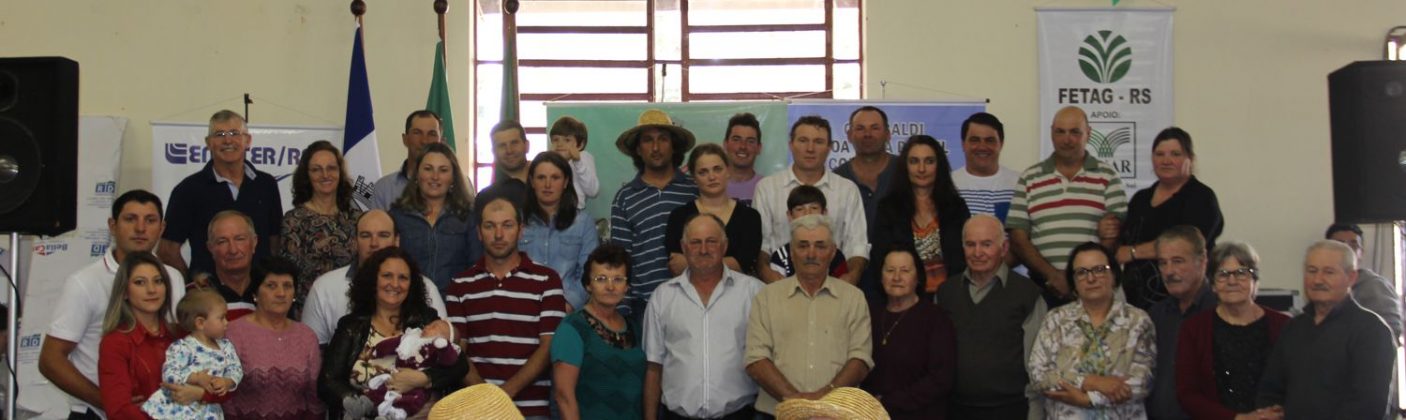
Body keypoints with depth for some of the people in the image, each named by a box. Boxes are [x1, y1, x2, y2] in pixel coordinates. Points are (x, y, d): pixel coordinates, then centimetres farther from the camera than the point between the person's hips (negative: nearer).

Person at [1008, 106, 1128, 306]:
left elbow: (1119, 233, 1)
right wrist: (1052, 274, -9)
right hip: (1045, 288, 1)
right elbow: (1018, 238, 4)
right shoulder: (1029, 180, 10)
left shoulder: (1108, 178, 7)